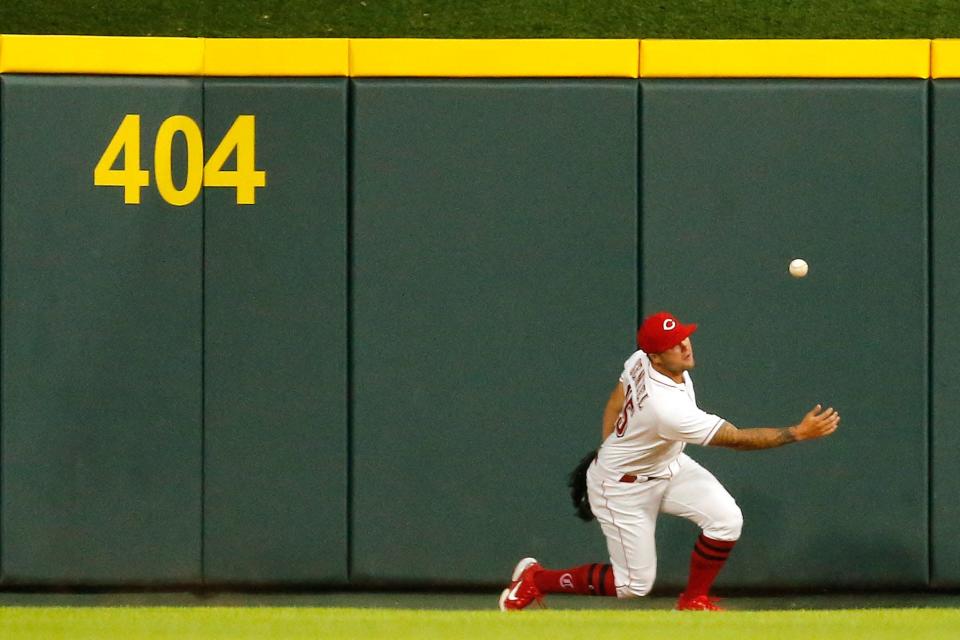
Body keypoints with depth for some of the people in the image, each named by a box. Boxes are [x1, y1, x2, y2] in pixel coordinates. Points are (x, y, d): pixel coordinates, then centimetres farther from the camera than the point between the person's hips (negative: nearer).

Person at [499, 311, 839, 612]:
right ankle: (535, 579, 21)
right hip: (625, 486, -8)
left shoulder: (640, 361, -16)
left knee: (726, 518, -11)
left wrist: (607, 449, 16)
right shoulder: (668, 408, -40)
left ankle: (694, 601, 12)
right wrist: (799, 433, -33)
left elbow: (616, 401, 4)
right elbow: (736, 439, -34)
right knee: (634, 584, 3)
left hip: (668, 465, 8)